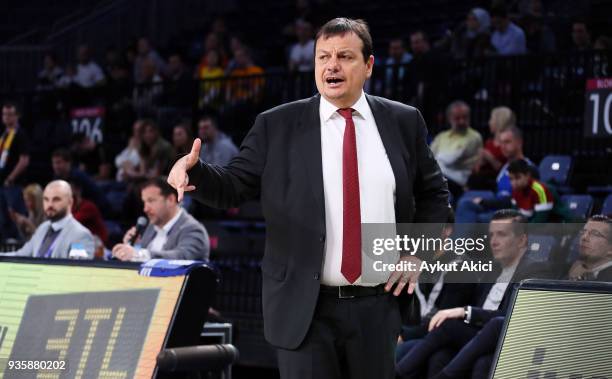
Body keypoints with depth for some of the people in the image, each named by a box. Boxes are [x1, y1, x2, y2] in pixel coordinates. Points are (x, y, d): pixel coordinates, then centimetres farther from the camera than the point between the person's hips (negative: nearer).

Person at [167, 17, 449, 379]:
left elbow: (434, 194, 17)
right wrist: (194, 171, -19)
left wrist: (417, 252, 5)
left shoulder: (404, 122, 7)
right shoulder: (277, 126, 1)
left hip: (378, 307, 2)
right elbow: (233, 186, 1)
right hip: (305, 308, -2)